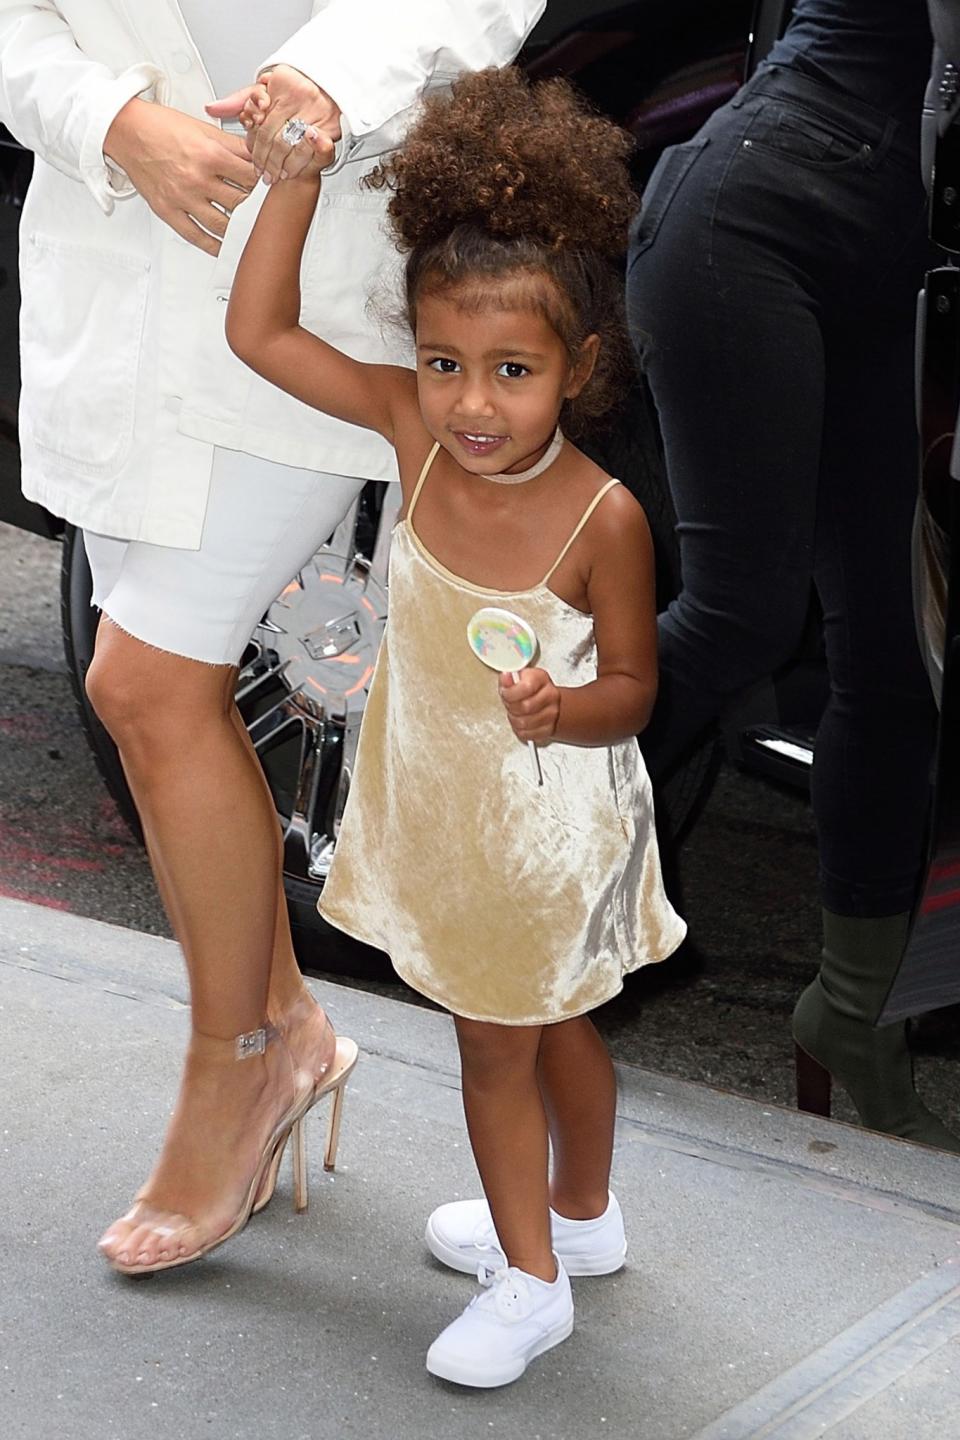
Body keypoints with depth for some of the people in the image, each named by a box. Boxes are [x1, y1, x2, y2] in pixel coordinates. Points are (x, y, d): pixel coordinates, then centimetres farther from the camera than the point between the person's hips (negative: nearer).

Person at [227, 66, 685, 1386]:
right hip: (445, 804, 5)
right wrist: (301, 163, -20)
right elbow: (259, 332, -14)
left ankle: (530, 1281, 33)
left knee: (501, 1046, 12)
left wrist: (562, 707, -37)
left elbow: (634, 686, -16)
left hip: (546, 821, -5)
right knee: (546, 1026, 26)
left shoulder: (603, 517, -28)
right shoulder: (415, 427, -17)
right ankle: (580, 1215, 49)